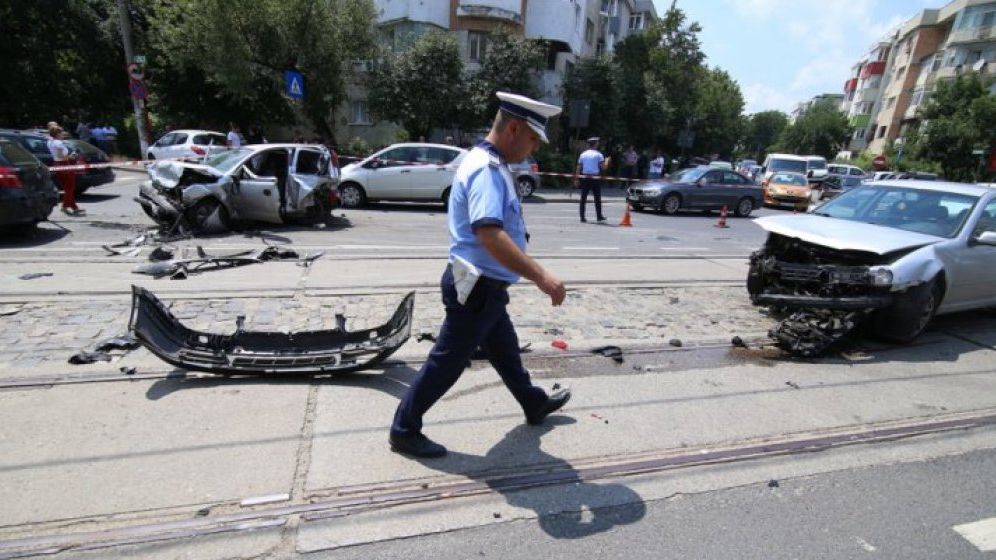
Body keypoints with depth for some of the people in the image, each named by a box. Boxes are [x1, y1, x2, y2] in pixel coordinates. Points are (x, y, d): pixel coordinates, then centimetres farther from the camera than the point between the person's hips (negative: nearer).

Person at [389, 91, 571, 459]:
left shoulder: (489, 164, 12)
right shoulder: (487, 169, -22)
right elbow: (490, 234, -37)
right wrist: (540, 276, -40)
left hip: (484, 287, 10)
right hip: (477, 288, -10)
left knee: (505, 350, 24)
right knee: (447, 362, 3)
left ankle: (535, 404, 45)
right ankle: (404, 430, 20)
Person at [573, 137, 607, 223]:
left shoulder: (583, 154, 8)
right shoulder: (598, 154, -2)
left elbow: (578, 168, 5)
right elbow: (603, 167, -7)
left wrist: (576, 179, 7)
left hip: (585, 178, 3)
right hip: (595, 178, -3)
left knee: (583, 198, 3)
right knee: (597, 198, 7)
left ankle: (582, 217, 1)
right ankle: (599, 216, 12)